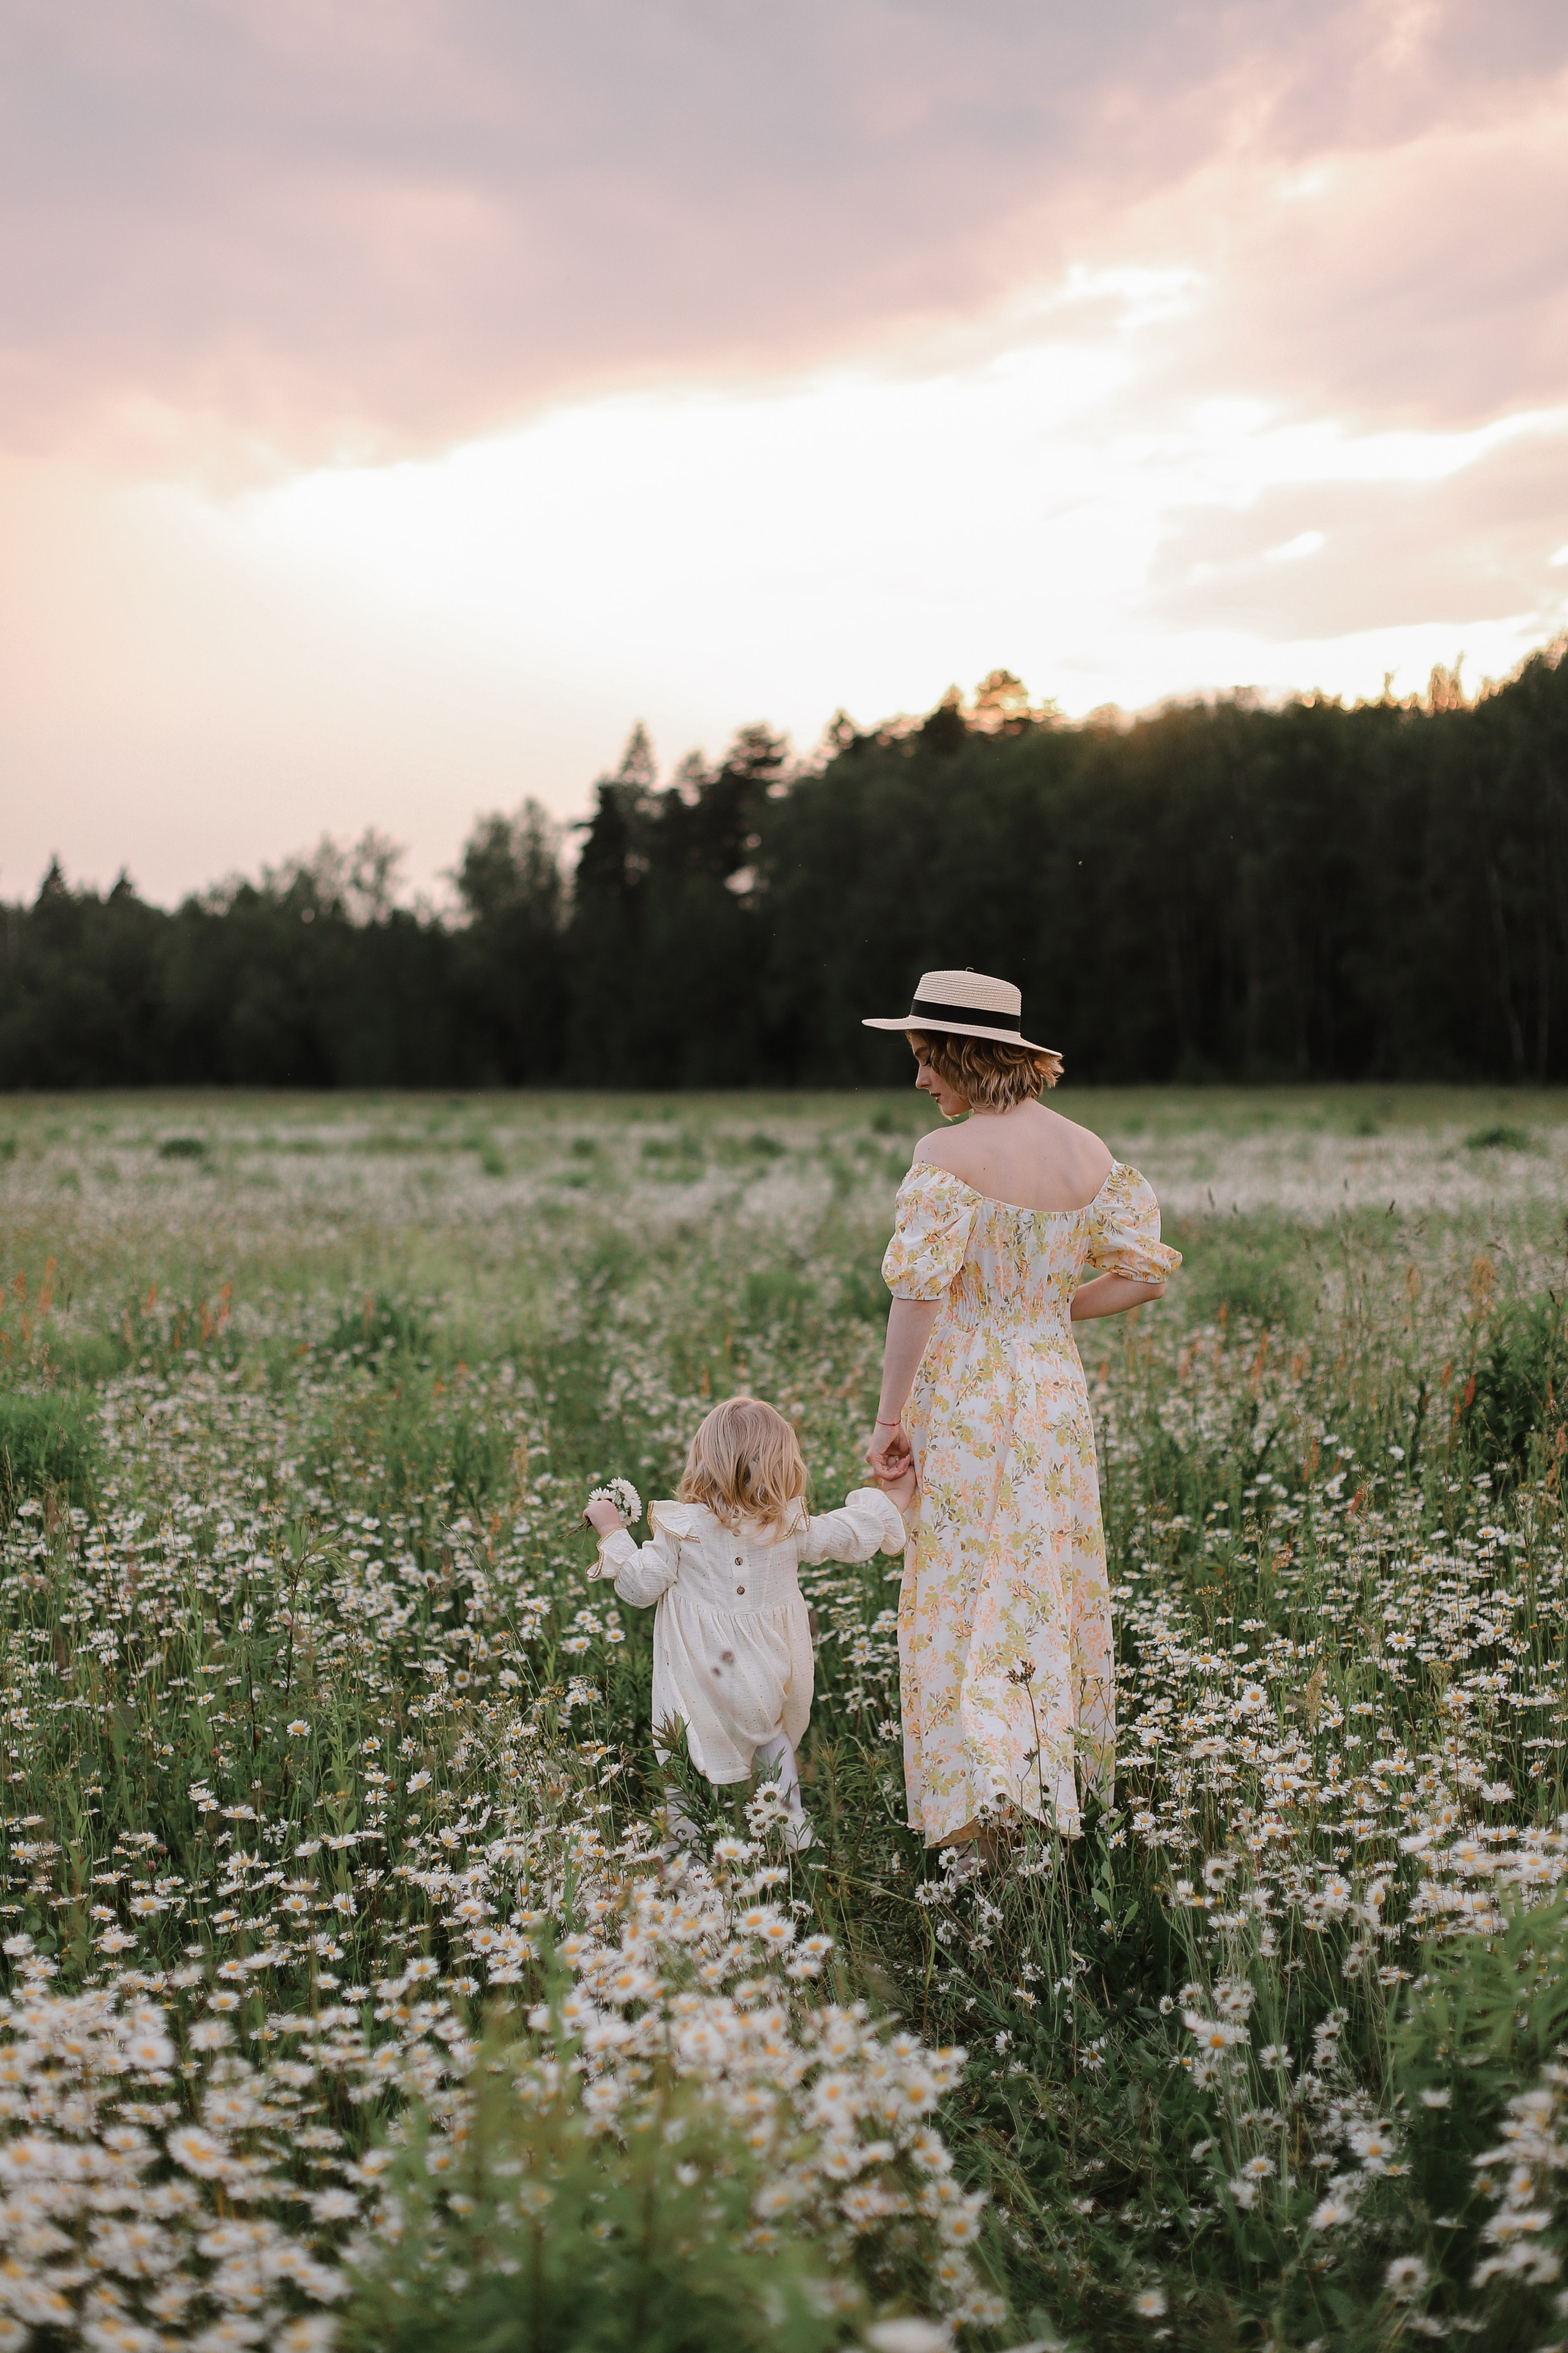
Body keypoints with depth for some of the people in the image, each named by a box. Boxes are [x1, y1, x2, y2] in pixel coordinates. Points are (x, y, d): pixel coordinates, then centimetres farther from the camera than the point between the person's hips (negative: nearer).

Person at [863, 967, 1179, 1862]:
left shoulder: (949, 1155, -14)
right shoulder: (1091, 1153, 3)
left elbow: (918, 1291, -20)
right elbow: (1146, 1271, 3)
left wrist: (890, 1416, -14)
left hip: (965, 1401, -5)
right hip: (1058, 1395, 5)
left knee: (960, 1595, 3)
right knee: (1050, 1584, 17)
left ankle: (975, 1817, -2)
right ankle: (1058, 1783, 28)